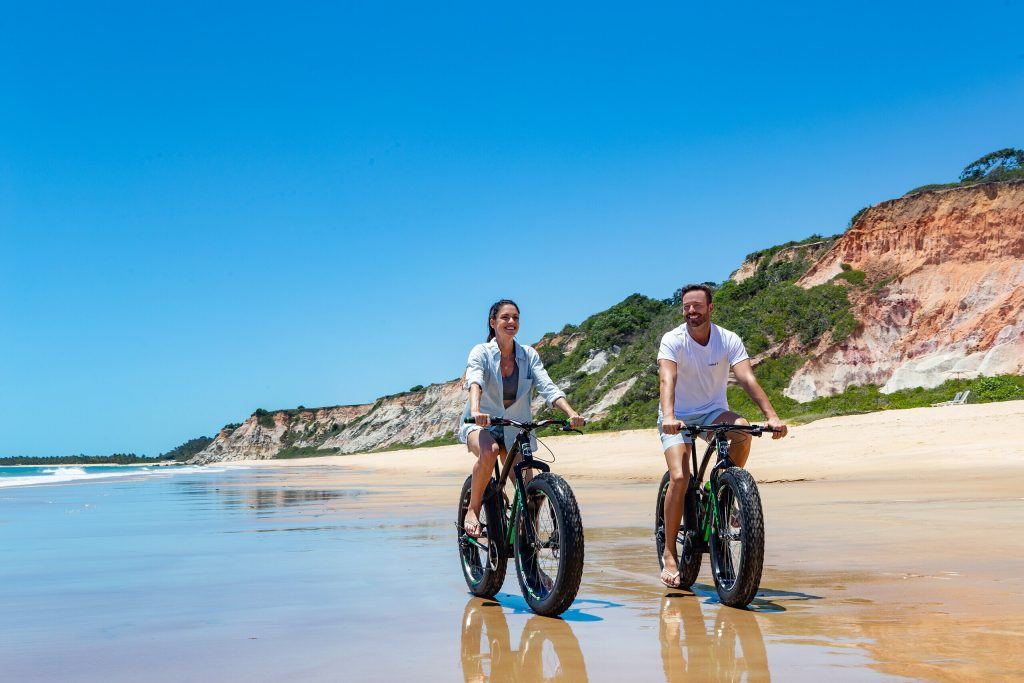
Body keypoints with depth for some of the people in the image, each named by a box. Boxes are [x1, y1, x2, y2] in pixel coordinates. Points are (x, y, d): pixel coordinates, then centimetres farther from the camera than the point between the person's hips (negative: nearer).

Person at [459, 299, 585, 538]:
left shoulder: (529, 355, -2)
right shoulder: (481, 352, -12)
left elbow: (548, 388, -14)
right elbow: (474, 382, -31)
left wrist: (571, 413, -31)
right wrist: (475, 410, -52)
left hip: (515, 428, 4)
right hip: (481, 424, -4)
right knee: (489, 451, -37)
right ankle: (473, 511, -20)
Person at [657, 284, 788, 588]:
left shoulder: (729, 340, -10)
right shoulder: (672, 340, -15)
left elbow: (747, 379, -22)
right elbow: (667, 380, -31)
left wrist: (772, 416, -36)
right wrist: (668, 417, -49)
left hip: (713, 412, 2)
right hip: (678, 418, -2)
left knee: (743, 427, -32)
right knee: (679, 477, -22)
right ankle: (670, 553, -8)